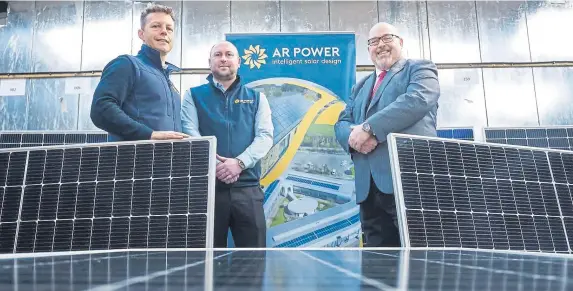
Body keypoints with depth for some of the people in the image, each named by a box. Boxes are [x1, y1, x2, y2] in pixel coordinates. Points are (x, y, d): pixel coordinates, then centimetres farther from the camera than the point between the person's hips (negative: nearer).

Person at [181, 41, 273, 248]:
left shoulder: (256, 97, 14)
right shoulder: (193, 96, 12)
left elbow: (265, 135, 1)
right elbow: (190, 133, -3)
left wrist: (240, 163, -15)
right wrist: (214, 165, -17)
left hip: (247, 188, 1)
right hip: (206, 186, -1)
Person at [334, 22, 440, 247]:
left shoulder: (420, 69, 10)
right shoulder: (360, 87, 28)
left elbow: (418, 100, -11)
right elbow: (341, 123, 18)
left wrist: (368, 128, -13)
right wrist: (354, 135, -7)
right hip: (369, 186, 6)